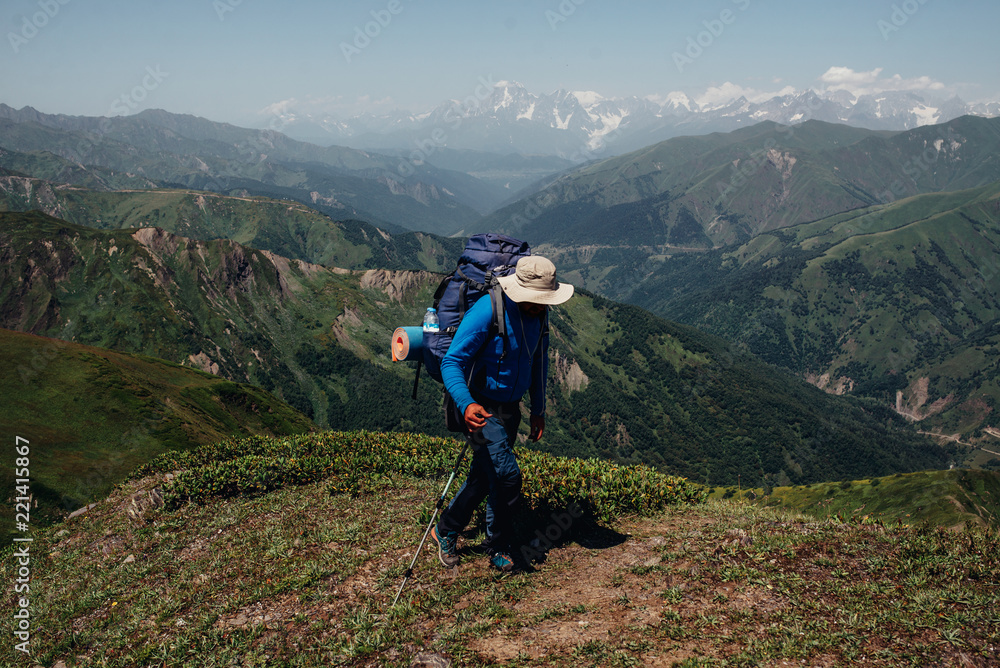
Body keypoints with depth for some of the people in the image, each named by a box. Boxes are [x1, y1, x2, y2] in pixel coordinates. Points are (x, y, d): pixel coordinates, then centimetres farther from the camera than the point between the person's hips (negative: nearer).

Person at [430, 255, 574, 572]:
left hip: (510, 408, 7)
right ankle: (498, 547, 7)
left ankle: (446, 530, 35)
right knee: (507, 476, -15)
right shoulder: (487, 311, -24)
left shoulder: (539, 314, -1)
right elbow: (451, 362, -23)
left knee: (484, 477, 15)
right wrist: (466, 404, -39)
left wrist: (538, 409, 15)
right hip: (480, 408, -7)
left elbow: (539, 361, 15)